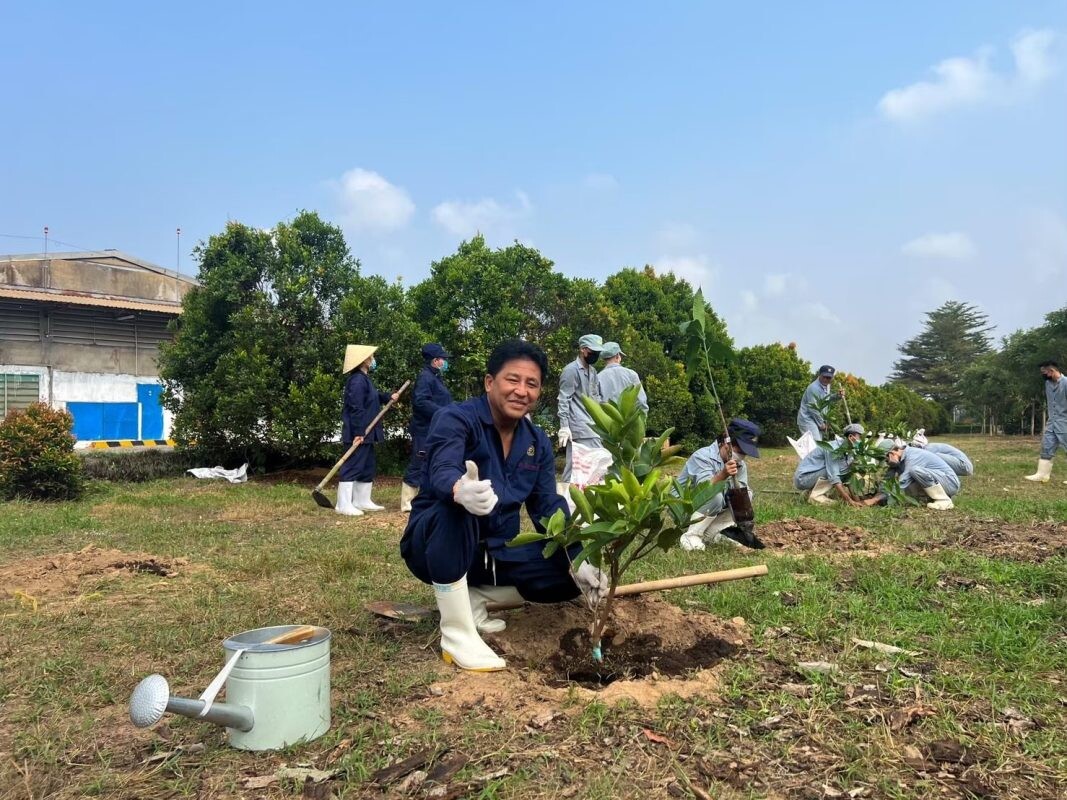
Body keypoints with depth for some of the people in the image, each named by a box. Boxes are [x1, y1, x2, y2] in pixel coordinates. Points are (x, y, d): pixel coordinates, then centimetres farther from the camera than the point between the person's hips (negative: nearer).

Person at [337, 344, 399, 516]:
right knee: (353, 467, -7)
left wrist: (388, 397, 11)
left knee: (367, 467, 16)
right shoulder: (357, 381, -19)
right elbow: (356, 408, -24)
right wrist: (358, 433, -26)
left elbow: (374, 397, 29)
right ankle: (344, 505, -3)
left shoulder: (364, 379, 14)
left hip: (366, 433, 11)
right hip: (358, 434, -11)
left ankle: (362, 501, 25)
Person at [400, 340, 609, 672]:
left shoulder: (538, 442, 3)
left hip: (497, 552, 6)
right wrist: (461, 491, -61)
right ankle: (456, 634, -27)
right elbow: (442, 472, -35)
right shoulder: (455, 419, -17)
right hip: (434, 545, -6)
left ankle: (472, 596, 4)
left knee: (570, 577, -7)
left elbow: (548, 506, -2)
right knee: (455, 510, -38)